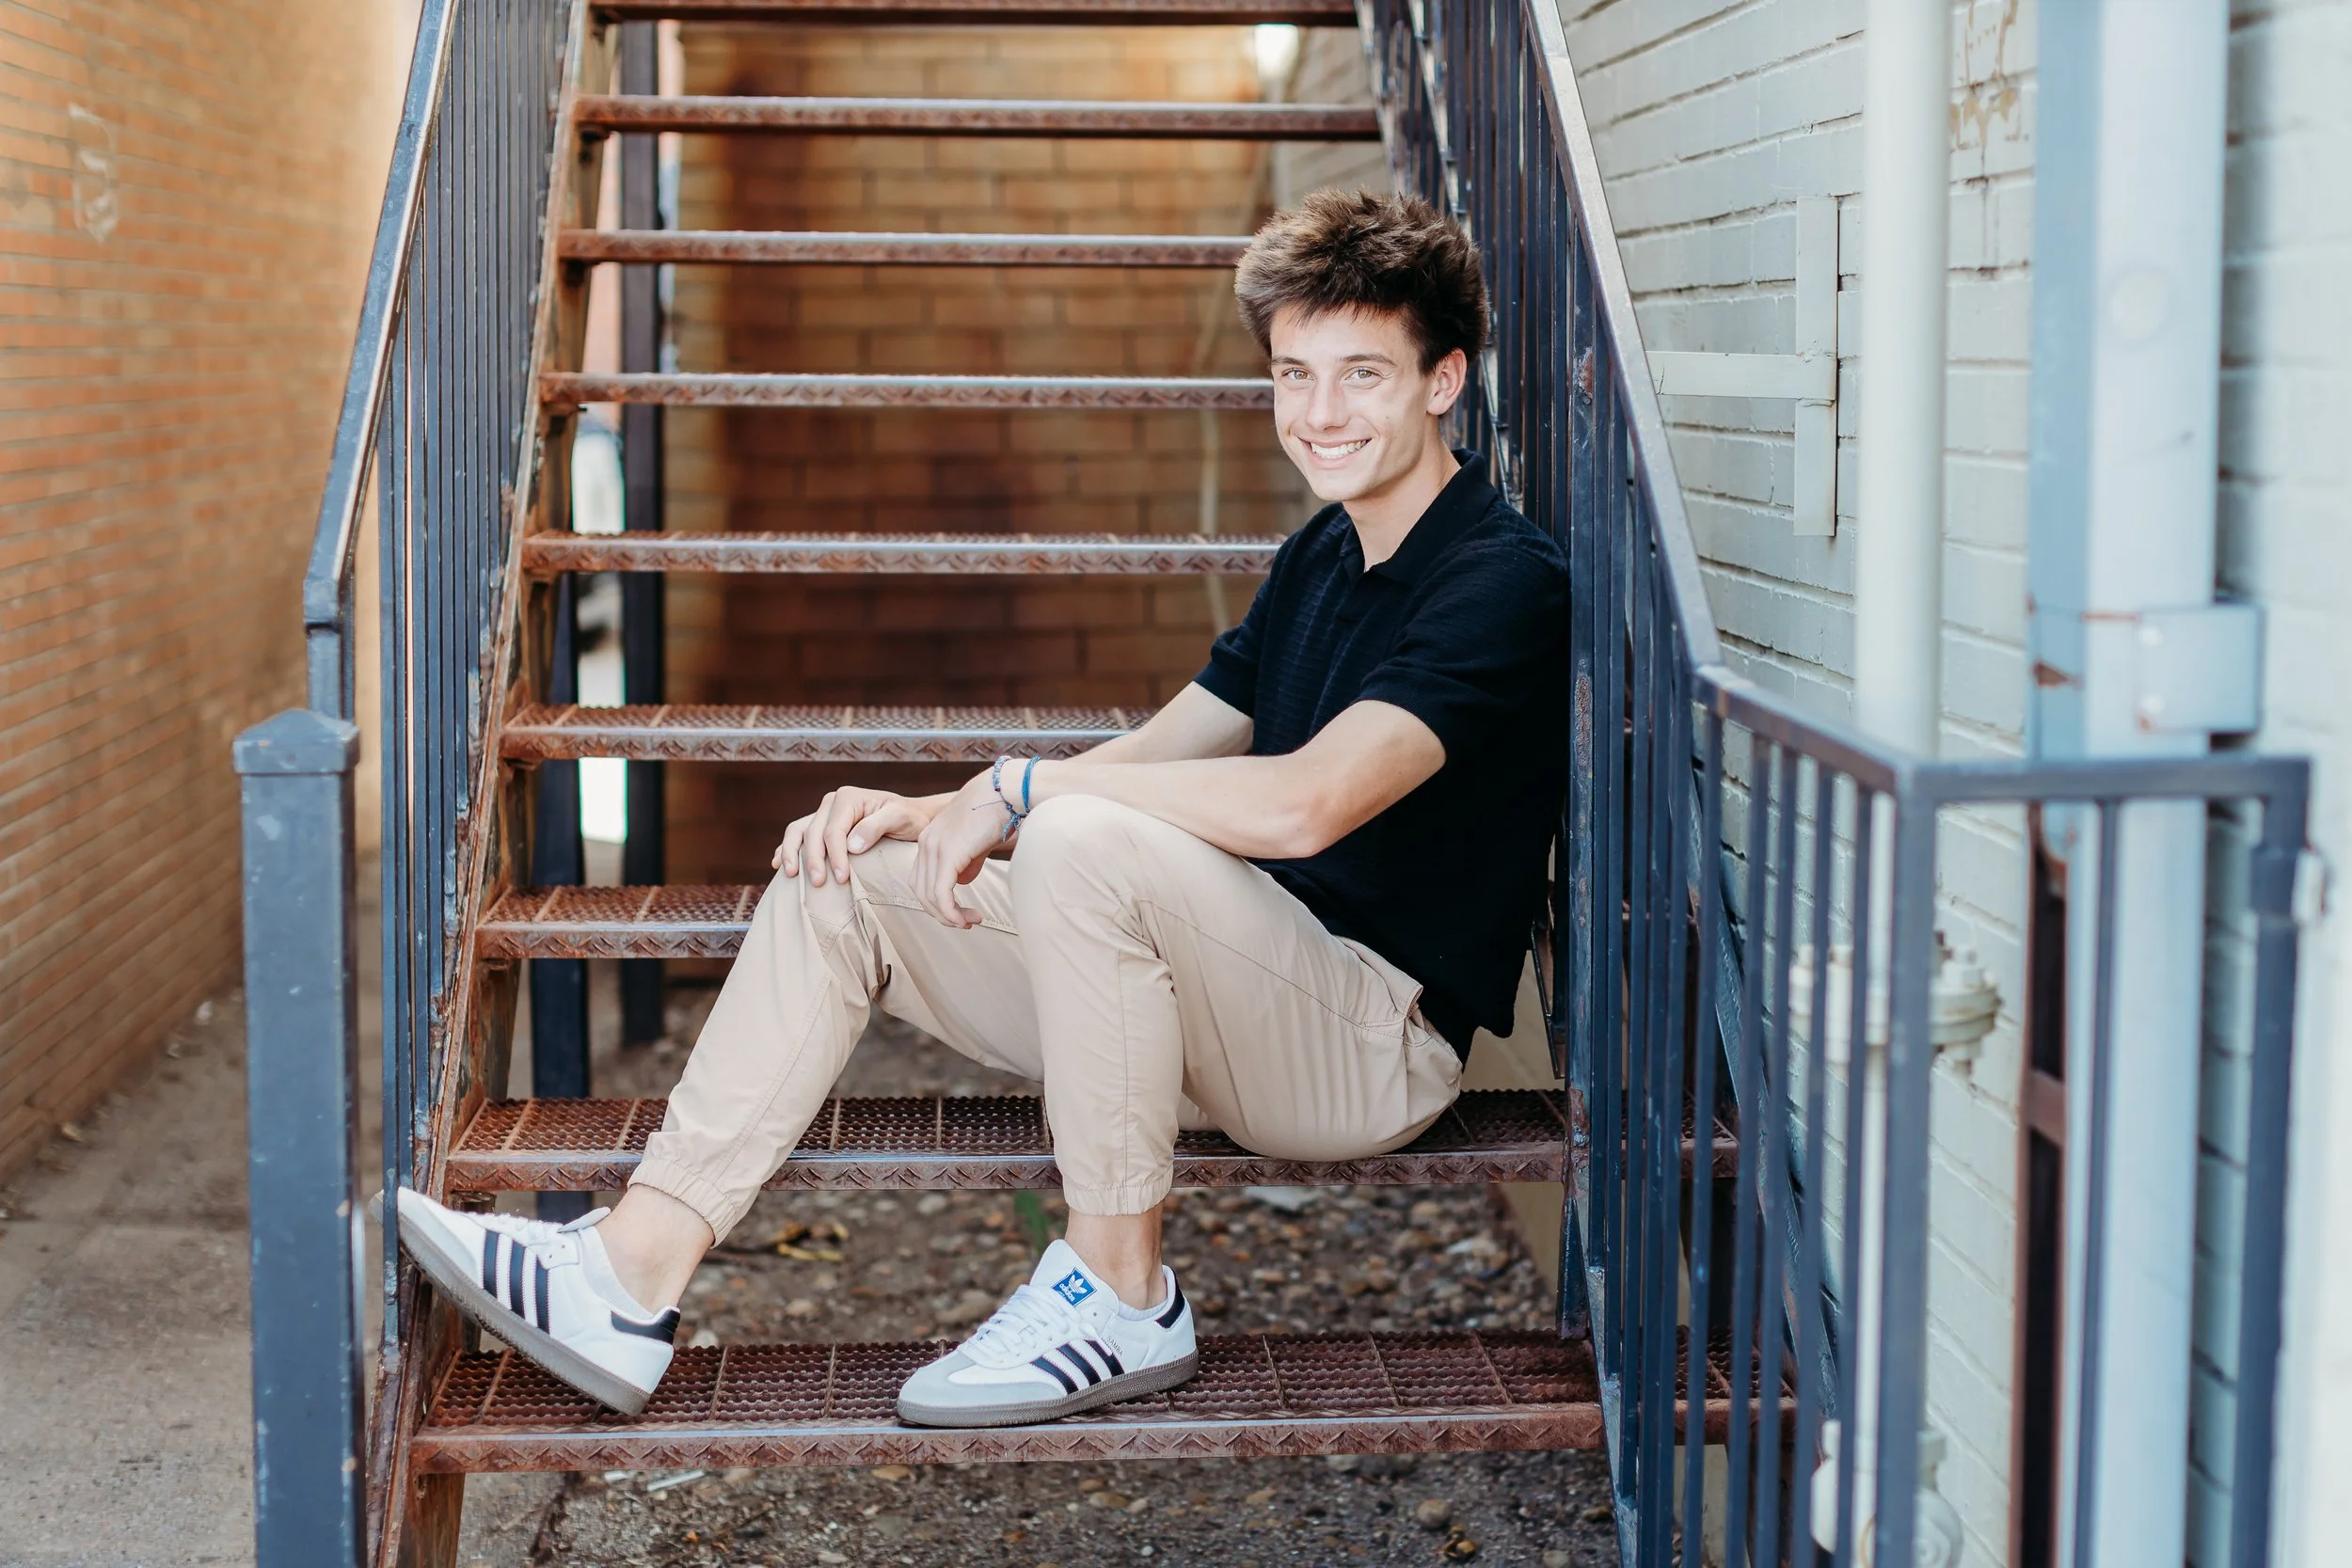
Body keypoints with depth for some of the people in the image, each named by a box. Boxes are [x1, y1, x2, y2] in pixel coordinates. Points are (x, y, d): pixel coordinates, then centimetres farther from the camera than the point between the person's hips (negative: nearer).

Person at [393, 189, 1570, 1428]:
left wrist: (1016, 789, -17)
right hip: (1231, 995, 9)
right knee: (845, 878, -1)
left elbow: (1302, 805, -27)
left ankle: (1123, 1300, -19)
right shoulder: (1320, 557, 15)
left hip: (1379, 1035, -9)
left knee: (1083, 840, -34)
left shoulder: (1500, 582, -14)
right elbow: (1155, 756, 16)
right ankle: (630, 1276, -9)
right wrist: (926, 816, -2)